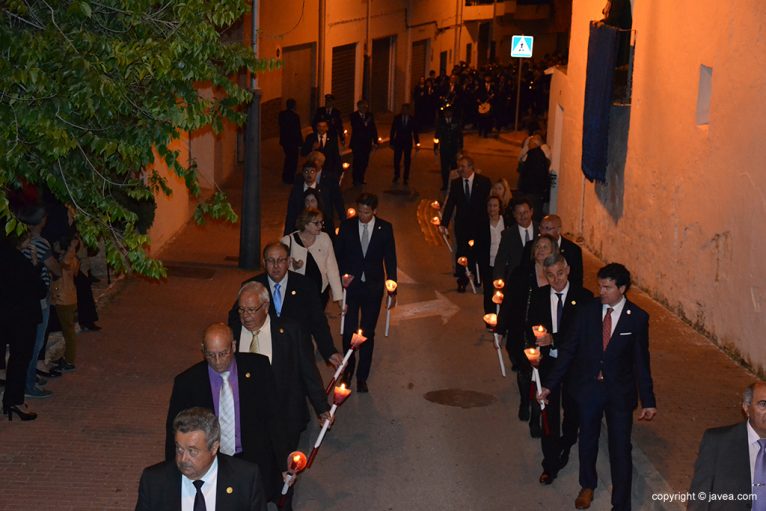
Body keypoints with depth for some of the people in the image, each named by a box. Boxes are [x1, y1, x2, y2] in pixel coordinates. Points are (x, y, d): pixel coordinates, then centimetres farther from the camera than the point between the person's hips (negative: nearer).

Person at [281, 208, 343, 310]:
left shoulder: (325, 238, -4)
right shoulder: (288, 241, -9)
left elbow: (332, 268, -5)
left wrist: (339, 297, -10)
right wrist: (293, 267, -23)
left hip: (321, 292, 2)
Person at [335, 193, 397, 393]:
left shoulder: (385, 228, -3)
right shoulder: (347, 226, -4)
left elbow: (390, 259, 2)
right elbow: (338, 254, 4)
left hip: (373, 287, 0)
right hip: (350, 285, 0)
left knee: (368, 333, 5)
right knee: (349, 331, 2)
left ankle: (362, 377, 16)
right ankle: (348, 369, 27)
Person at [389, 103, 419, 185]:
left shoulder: (412, 119, 0)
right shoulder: (397, 118, 1)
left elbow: (415, 132, 5)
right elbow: (393, 131, 3)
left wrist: (417, 143, 0)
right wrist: (391, 142, 0)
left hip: (408, 143, 0)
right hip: (398, 142, 0)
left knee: (407, 161, 3)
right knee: (396, 160, 1)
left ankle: (406, 178, 10)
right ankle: (396, 176, 20)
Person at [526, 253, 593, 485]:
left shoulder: (584, 297, -14)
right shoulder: (538, 296, -3)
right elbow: (531, 327, 4)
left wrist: (553, 339, -29)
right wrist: (537, 341, -15)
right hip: (547, 362, 1)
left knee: (572, 409, 19)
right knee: (549, 413, 2)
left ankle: (566, 445, 46)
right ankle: (550, 464, 13)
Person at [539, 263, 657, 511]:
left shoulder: (638, 318, -10)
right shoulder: (587, 311, -8)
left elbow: (641, 361, -5)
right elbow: (568, 349, -4)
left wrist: (648, 401, -4)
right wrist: (549, 384, -5)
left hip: (620, 391, -2)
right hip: (587, 388, 2)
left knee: (620, 448, 3)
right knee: (587, 440, 20)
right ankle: (587, 486, 44)